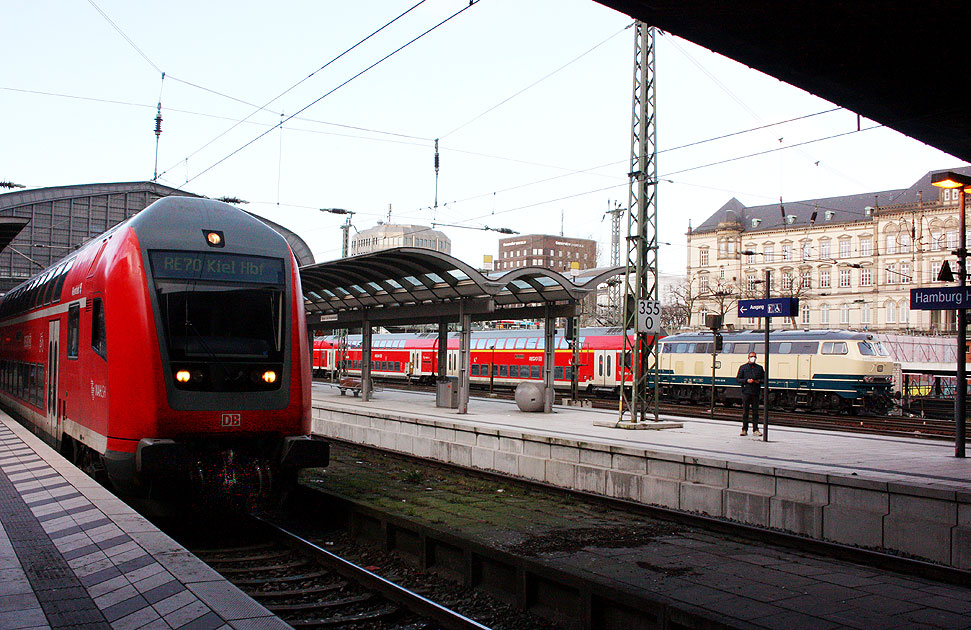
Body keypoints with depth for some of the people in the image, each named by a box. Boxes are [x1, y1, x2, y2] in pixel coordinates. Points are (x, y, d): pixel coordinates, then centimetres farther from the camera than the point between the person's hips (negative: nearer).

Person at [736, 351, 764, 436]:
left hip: (756, 393, 2)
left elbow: (764, 378, 15)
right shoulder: (743, 367, 7)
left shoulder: (759, 368, 12)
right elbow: (738, 379, 4)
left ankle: (755, 430, 6)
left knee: (755, 412, 2)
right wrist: (746, 381, -12)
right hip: (746, 392, -2)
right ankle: (744, 430, 5)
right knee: (745, 411, 0)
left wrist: (759, 381, -6)